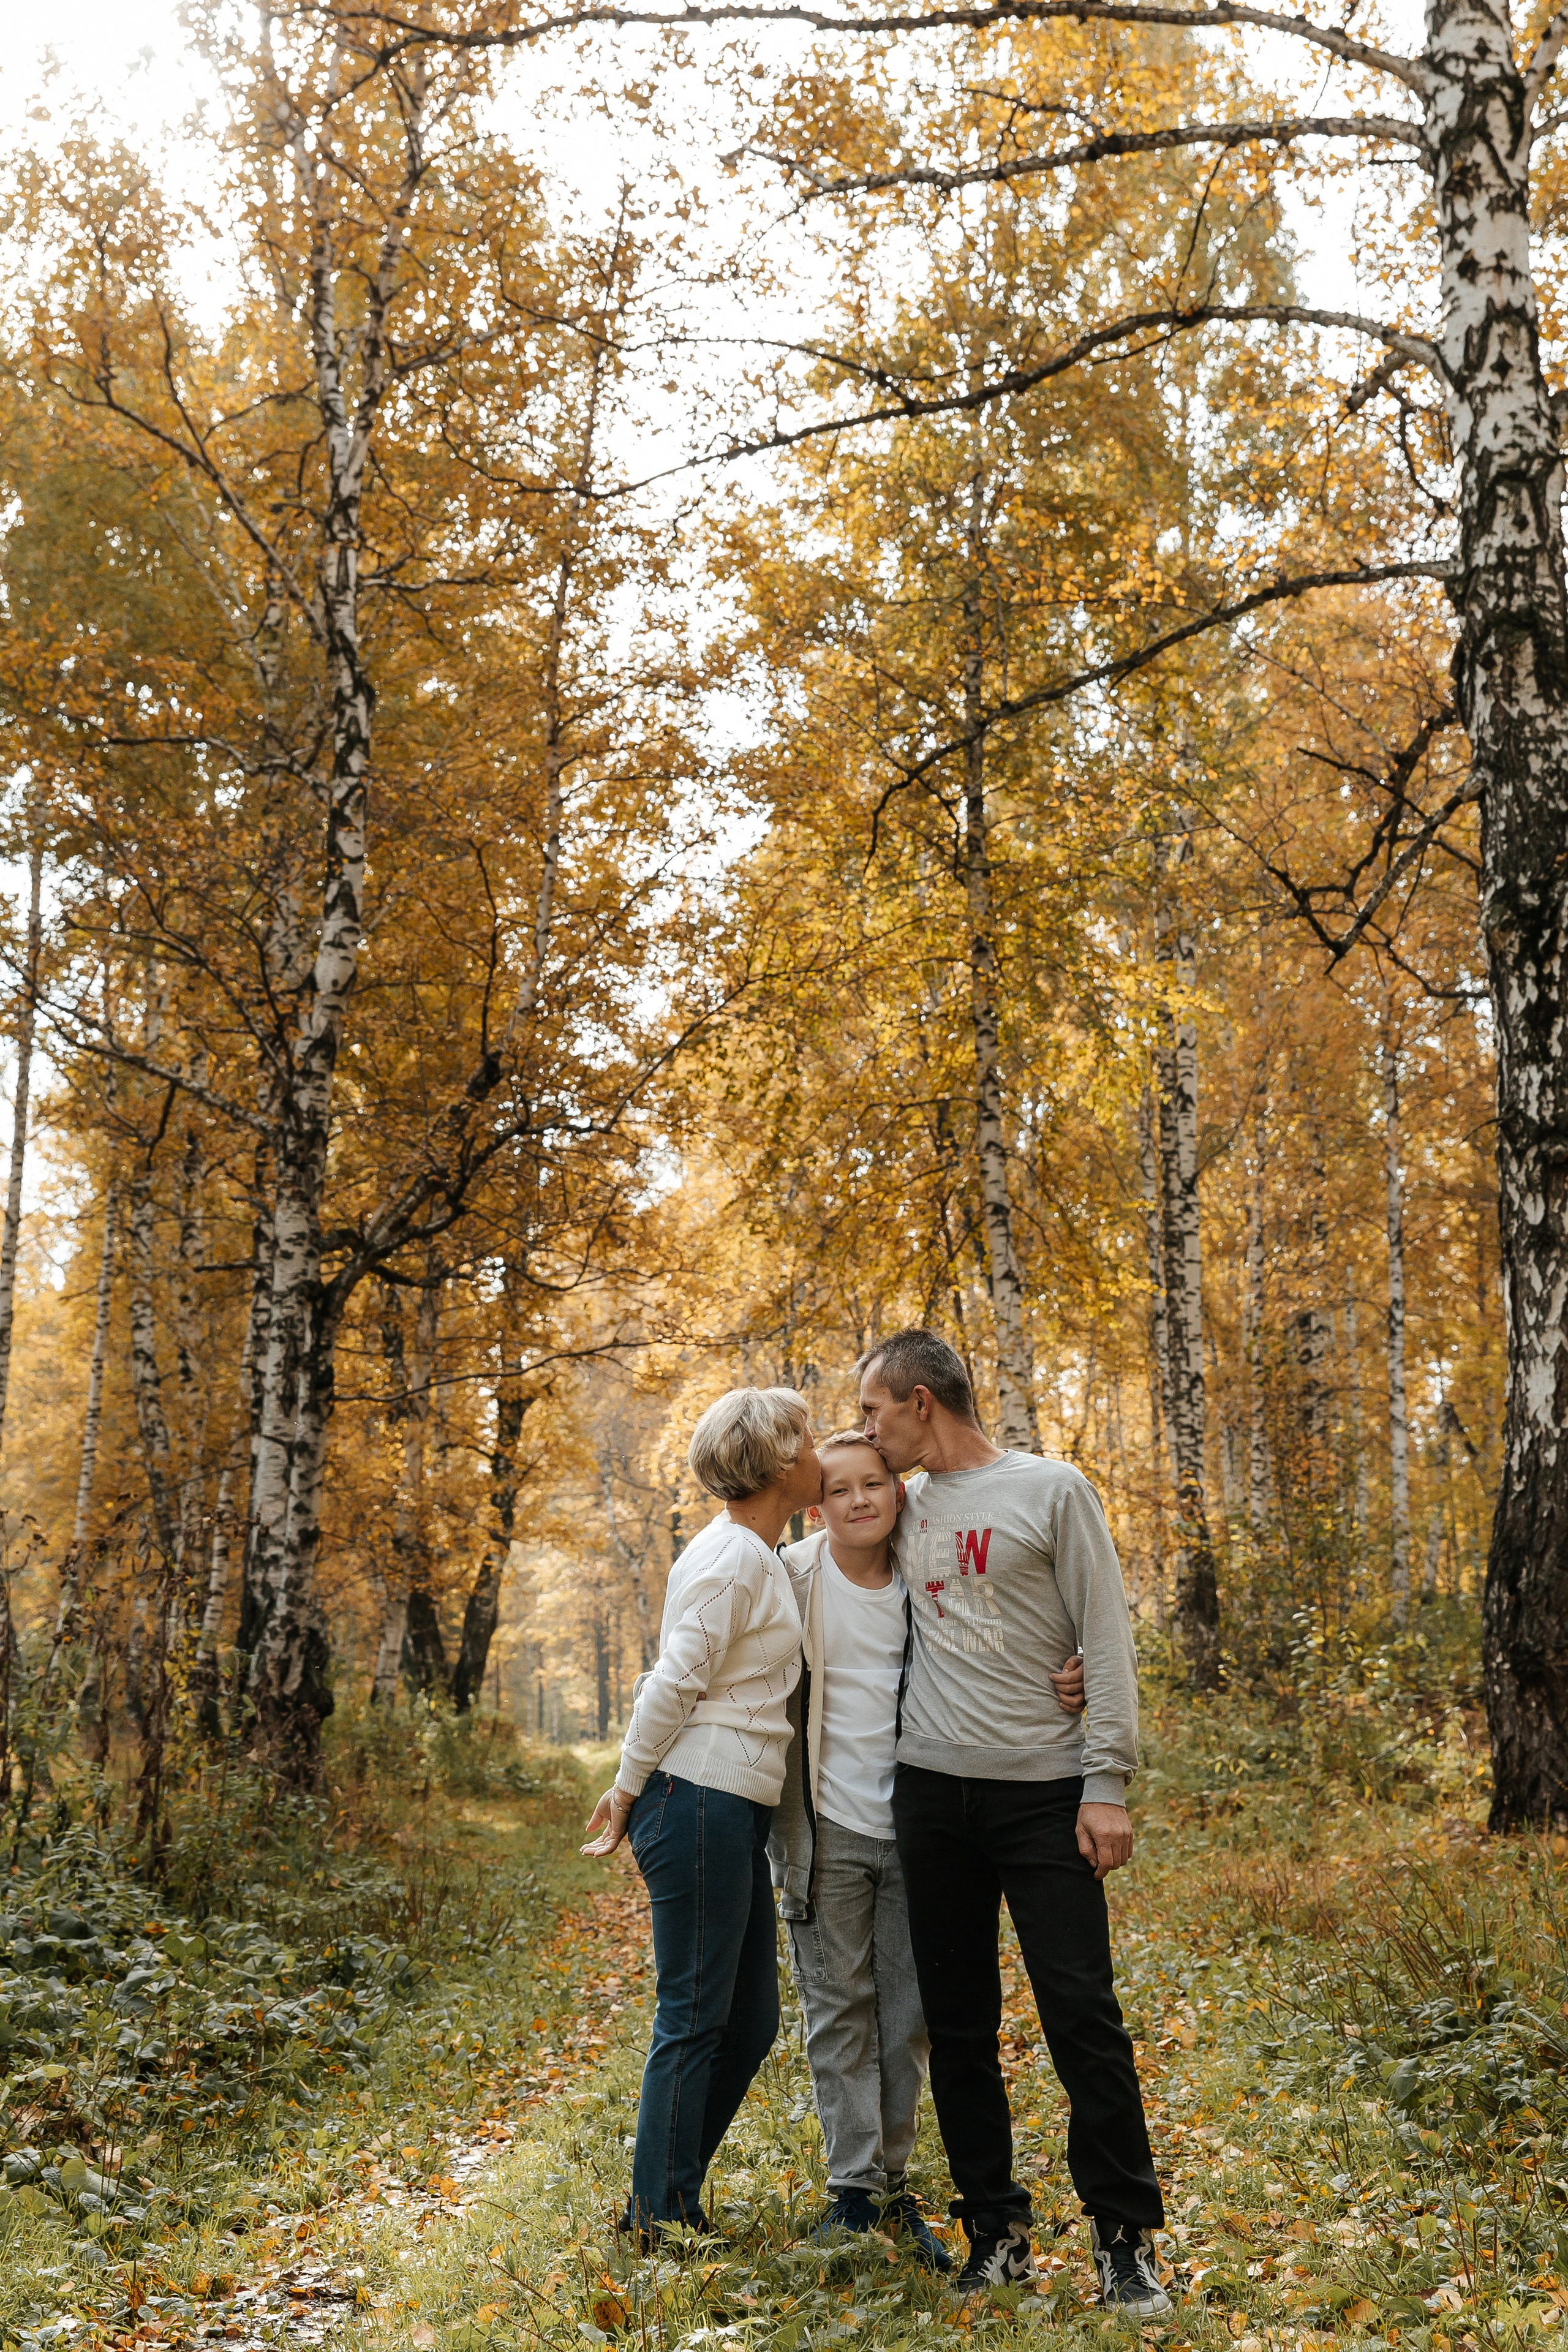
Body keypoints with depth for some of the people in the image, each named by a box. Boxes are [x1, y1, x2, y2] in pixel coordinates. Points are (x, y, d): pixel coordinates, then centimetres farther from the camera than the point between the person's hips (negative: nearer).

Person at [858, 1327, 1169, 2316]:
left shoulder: (1053, 1490, -4)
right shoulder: (909, 1505, 11)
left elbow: (1106, 1642, -6)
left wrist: (1107, 1783, -11)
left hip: (1044, 1789, -5)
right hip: (932, 1790, 5)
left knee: (1083, 2016, -4)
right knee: (958, 2024, 8)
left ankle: (1126, 2237, 9)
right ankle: (998, 2231, 20)